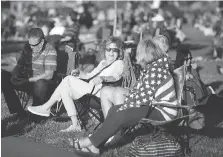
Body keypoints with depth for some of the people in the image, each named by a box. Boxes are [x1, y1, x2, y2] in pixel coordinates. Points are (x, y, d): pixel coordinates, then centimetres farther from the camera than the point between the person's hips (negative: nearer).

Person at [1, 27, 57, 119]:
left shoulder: (50, 51, -13)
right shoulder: (27, 48, 6)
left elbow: (48, 75, -20)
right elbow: (19, 65, 15)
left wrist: (29, 80, -24)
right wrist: (15, 75, -9)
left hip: (43, 83, -6)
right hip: (28, 82, 6)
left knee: (40, 84, -43)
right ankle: (19, 112, -13)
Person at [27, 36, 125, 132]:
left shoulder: (119, 63, 2)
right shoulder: (103, 63, 29)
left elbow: (116, 77, -20)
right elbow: (89, 75, 29)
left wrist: (102, 78, -40)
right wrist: (78, 72, 9)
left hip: (99, 91, -9)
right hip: (89, 89, 9)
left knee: (68, 79, -16)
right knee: (65, 90, -11)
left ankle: (46, 108, -7)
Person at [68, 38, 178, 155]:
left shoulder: (156, 69, -19)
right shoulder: (148, 68, 13)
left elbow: (146, 97, -23)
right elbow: (137, 89, 14)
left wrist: (126, 106, -14)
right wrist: (128, 100, -5)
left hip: (161, 112, -11)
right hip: (152, 106, 11)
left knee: (120, 116, -23)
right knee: (114, 110, 5)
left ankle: (91, 142, -11)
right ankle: (95, 145, -2)